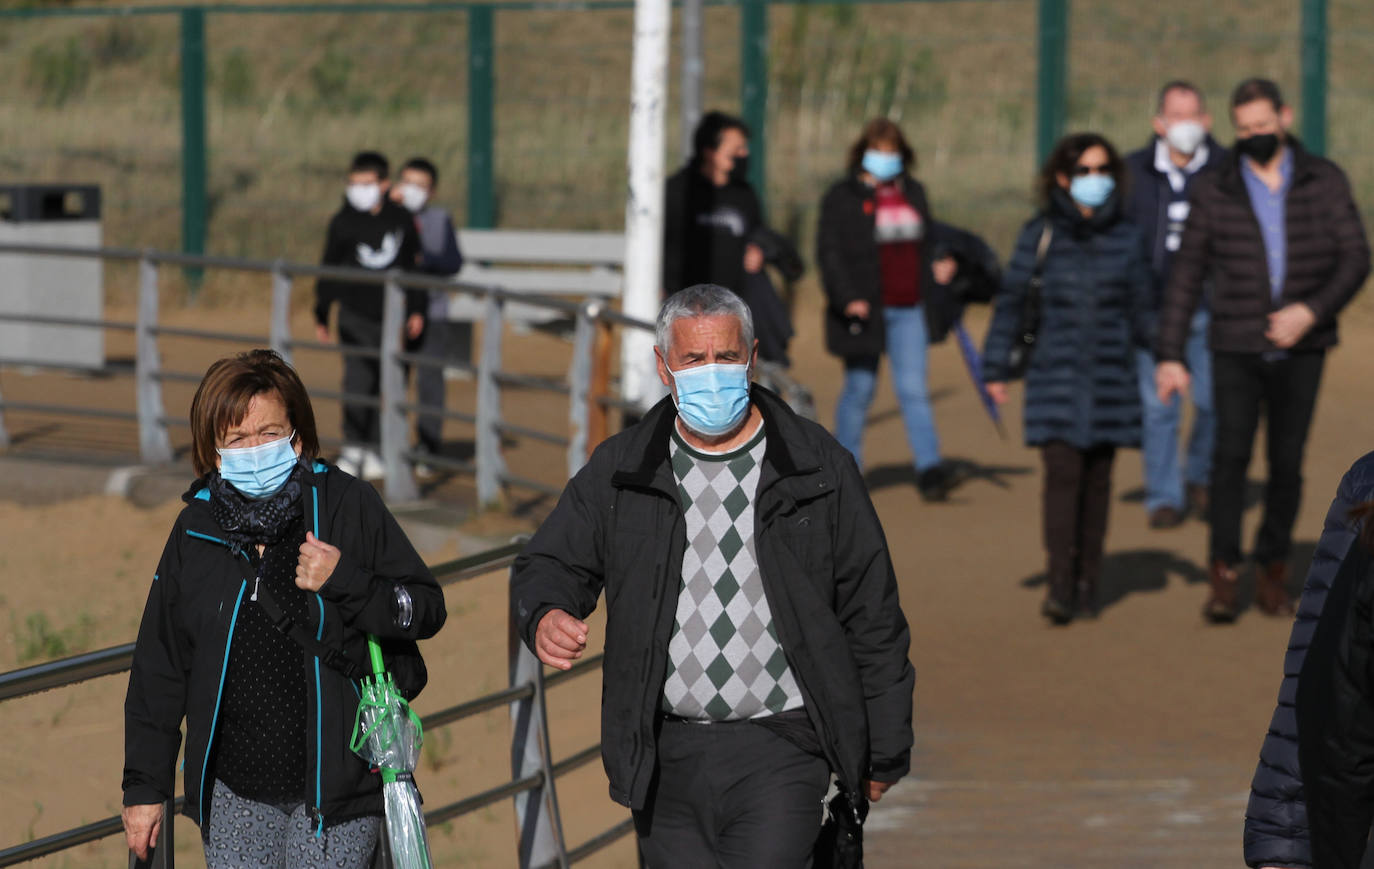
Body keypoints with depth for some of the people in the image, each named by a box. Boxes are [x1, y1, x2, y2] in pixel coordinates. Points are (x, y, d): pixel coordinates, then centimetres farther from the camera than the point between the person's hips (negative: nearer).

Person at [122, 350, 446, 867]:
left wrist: (344, 580, -19)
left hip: (336, 781, -3)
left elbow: (426, 610, -2)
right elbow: (158, 667, 11)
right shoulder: (195, 532, 4)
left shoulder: (346, 505, -4)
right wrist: (144, 785, 11)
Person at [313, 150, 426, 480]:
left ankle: (373, 448, 11)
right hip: (355, 314, -2)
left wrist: (416, 310, 11)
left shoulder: (402, 220, 4)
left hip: (390, 315, 2)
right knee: (357, 378, -11)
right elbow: (328, 270, 4)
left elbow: (415, 266, 13)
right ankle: (352, 448, -6)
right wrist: (321, 316, 3)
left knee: (384, 382, 3)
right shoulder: (343, 221, -1)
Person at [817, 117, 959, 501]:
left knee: (914, 390, -3)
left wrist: (934, 270, 3)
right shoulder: (842, 197, -3)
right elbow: (829, 252, -7)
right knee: (859, 389, 4)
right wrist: (847, 298, -18)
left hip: (908, 310, 4)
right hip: (864, 310, -4)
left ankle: (930, 469, -8)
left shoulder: (913, 193, 13)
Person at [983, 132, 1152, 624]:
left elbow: (1141, 307, 12)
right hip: (1055, 376, -2)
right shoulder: (1040, 235, 0)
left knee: (1097, 481, 7)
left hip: (1110, 378, 2)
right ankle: (1059, 586, -14)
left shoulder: (1125, 238, 5)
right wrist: (996, 368, 3)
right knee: (1062, 474, -12)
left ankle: (1087, 584, 16)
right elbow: (1011, 301, 5)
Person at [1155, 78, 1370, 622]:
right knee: (1231, 454, -13)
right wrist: (1170, 354, 0)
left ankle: (1273, 573, 15)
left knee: (1287, 463, 2)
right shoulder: (1214, 192, 3)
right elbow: (1186, 276, 5)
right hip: (1236, 348, -1)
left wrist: (1312, 311, -15)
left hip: (1301, 350, 1)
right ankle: (1224, 573, -9)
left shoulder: (1325, 183, 4)